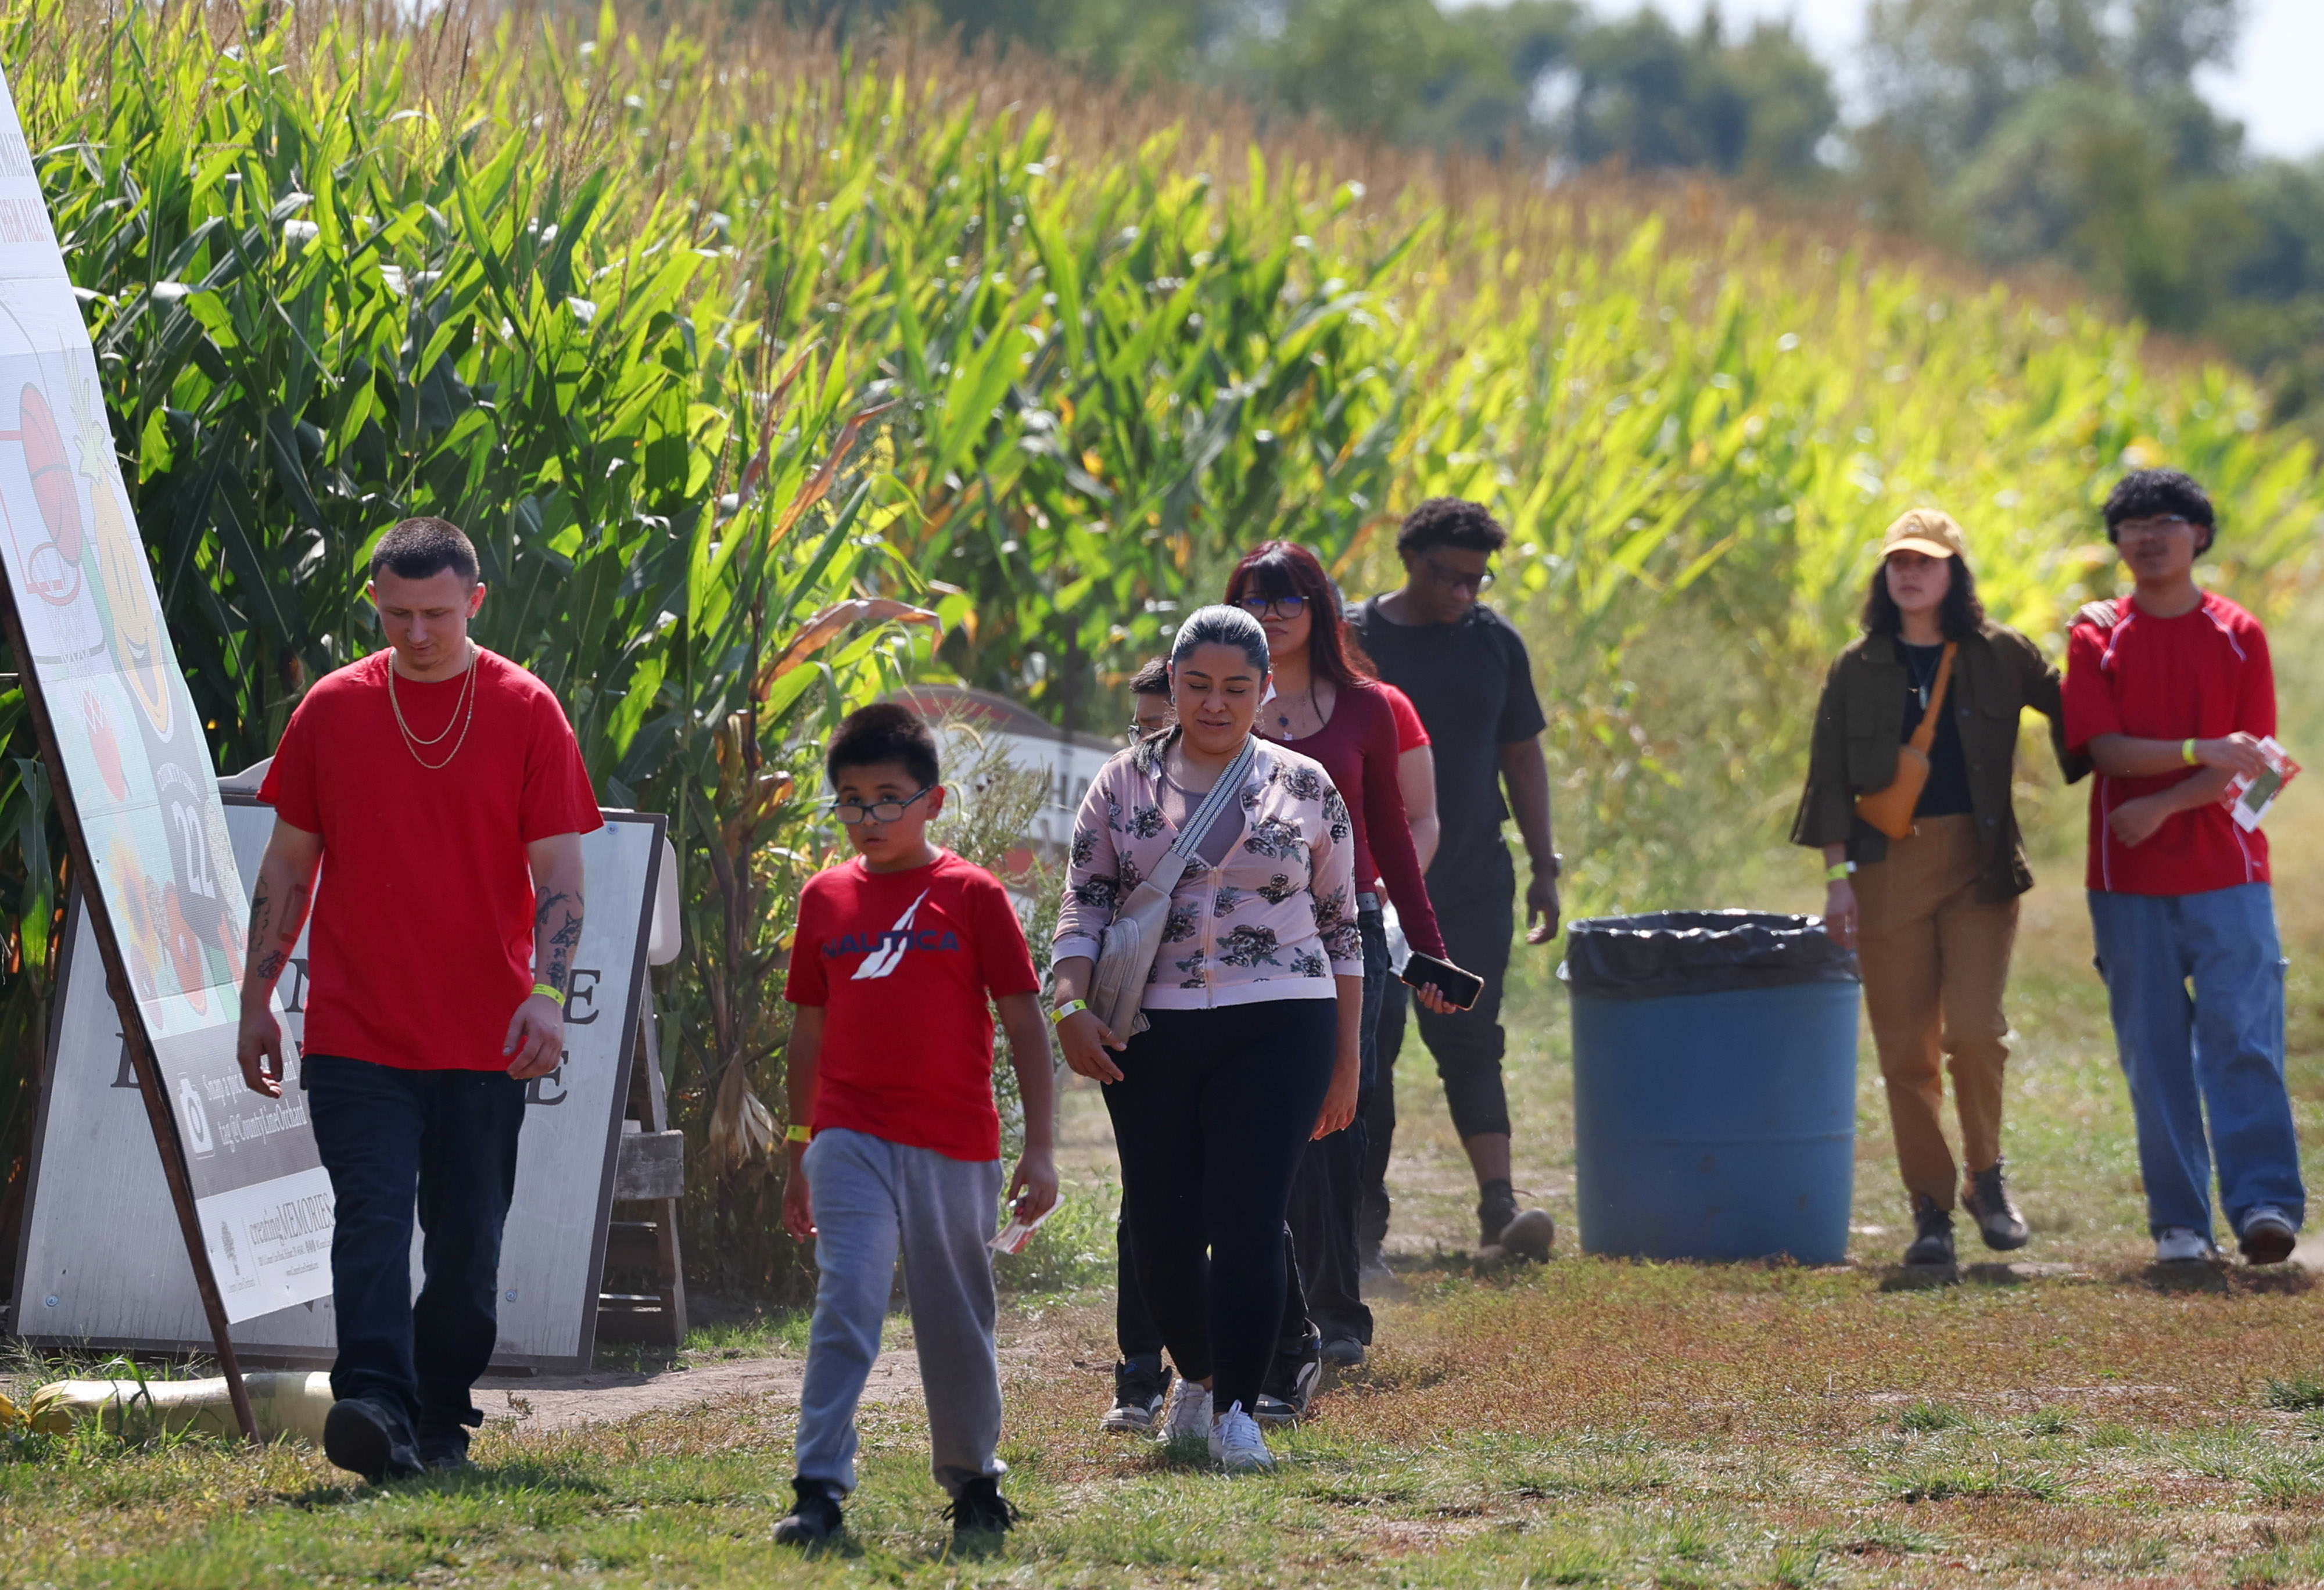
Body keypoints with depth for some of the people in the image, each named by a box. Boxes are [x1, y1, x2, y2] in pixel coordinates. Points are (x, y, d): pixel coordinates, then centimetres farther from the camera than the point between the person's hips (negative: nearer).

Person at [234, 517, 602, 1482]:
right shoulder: (332, 710, 6)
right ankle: (374, 1409, -25)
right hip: (355, 1034, 0)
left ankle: (443, 1421, 20)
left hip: (484, 1040, 0)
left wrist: (547, 993, -16)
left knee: (468, 1246, 6)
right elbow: (287, 863, 13)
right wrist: (257, 999, 8)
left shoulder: (525, 713, 1)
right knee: (372, 1221, -13)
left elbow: (558, 872, -1)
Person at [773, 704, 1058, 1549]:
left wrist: (1041, 1147, -6)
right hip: (851, 1141, 1)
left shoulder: (972, 895, -1)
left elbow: (1023, 1022, -1)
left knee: (957, 1321, 10)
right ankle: (819, 1488, -15)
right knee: (845, 1306, -13)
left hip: (953, 1146, -1)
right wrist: (797, 1152, 17)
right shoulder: (825, 898, 8)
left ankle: (973, 1480, 26)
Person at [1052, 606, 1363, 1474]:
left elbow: (1340, 928, 11)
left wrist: (1345, 1060, 9)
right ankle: (1196, 1373, 30)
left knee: (1247, 1221, -12)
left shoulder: (1305, 789, 7)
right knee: (1160, 1228, 5)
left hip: (1277, 1027, -2)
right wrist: (1072, 1007, -12)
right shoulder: (1124, 783, 8)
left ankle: (1236, 1409, -8)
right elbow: (1083, 903, 5)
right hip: (1150, 1035, 2)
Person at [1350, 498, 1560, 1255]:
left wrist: (1544, 867, 8)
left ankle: (1499, 1204, -14)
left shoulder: (1494, 642, 6)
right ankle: (1364, 1208, 10)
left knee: (1470, 1045, -5)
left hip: (1473, 884, 1)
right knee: (1367, 1047, 2)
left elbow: (1522, 757, 12)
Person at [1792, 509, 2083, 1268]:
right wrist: (1837, 876, -1)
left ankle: (1986, 1177, 9)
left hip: (1978, 863, -1)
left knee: (1974, 1028, -14)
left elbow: (2071, 714, 18)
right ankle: (1930, 1209, 9)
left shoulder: (2000, 656, 6)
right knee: (1905, 1046, 0)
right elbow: (1830, 778, 6)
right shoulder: (1857, 669, 7)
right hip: (1887, 864, 1)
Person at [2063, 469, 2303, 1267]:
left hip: (2227, 871, -1)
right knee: (2154, 1053, 1)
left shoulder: (2239, 635, 6)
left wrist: (2162, 805, -13)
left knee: (2243, 1041, -11)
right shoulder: (2096, 639, 6)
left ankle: (2265, 1204, -15)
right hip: (2129, 880, 1)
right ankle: (2178, 1220, 5)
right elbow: (2105, 750, -6)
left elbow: (2249, 764, 0)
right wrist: (2200, 752, -18)